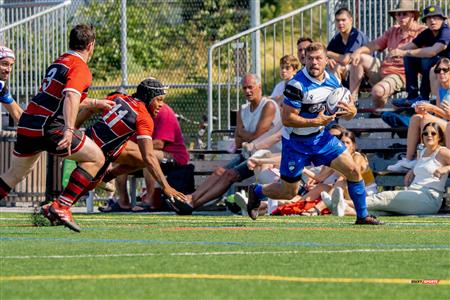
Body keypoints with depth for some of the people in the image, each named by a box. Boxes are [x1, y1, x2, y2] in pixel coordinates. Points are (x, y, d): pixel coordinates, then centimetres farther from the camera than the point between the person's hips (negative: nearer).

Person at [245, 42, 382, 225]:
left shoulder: (333, 81, -5)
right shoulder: (297, 85, -25)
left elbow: (348, 113, 6)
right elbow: (287, 119, -25)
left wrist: (351, 111, -19)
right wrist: (316, 122, -30)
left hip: (321, 137, 5)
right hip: (296, 142, -5)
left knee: (353, 171, -6)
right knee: (289, 192, 5)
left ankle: (362, 216, 8)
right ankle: (256, 192, 35)